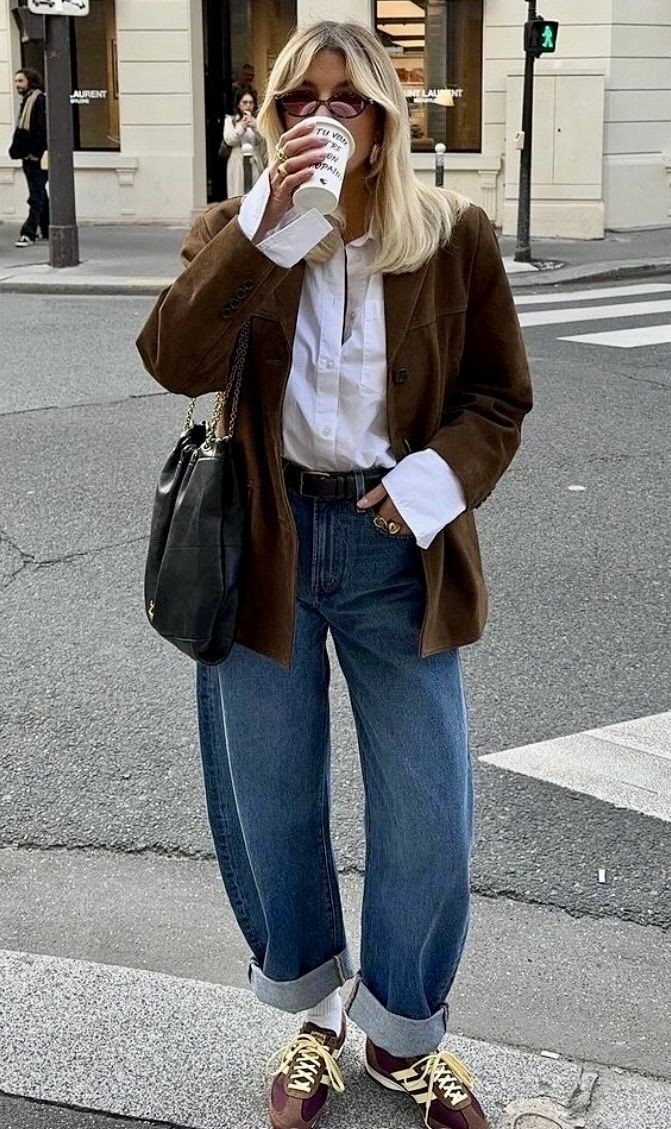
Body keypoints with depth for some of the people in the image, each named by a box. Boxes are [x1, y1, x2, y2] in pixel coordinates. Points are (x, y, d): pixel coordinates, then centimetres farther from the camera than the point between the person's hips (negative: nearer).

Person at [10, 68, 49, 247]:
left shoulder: (40, 100, -10)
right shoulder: (26, 100, 19)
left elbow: (43, 130, -19)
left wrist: (35, 152, -22)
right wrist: (17, 150, 13)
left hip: (37, 157, -10)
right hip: (28, 157, 10)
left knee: (36, 197, -9)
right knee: (40, 194, 15)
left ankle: (29, 233, -12)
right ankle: (47, 230, 23)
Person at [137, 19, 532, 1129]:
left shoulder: (454, 236, -4)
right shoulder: (236, 233, -2)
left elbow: (501, 396, 3)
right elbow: (176, 361, -20)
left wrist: (441, 476, -16)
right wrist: (269, 230, -29)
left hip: (396, 545, 0)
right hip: (266, 541, 1)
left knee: (430, 816, 6)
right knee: (268, 803, 13)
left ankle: (404, 1037, 32)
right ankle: (313, 1014, 39)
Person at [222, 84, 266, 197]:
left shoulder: (257, 120, 10)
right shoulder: (230, 120, 8)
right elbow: (228, 140, -5)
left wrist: (254, 127, -20)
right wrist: (242, 126, -16)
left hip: (255, 164, 1)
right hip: (237, 164, -1)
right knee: (238, 197, -7)